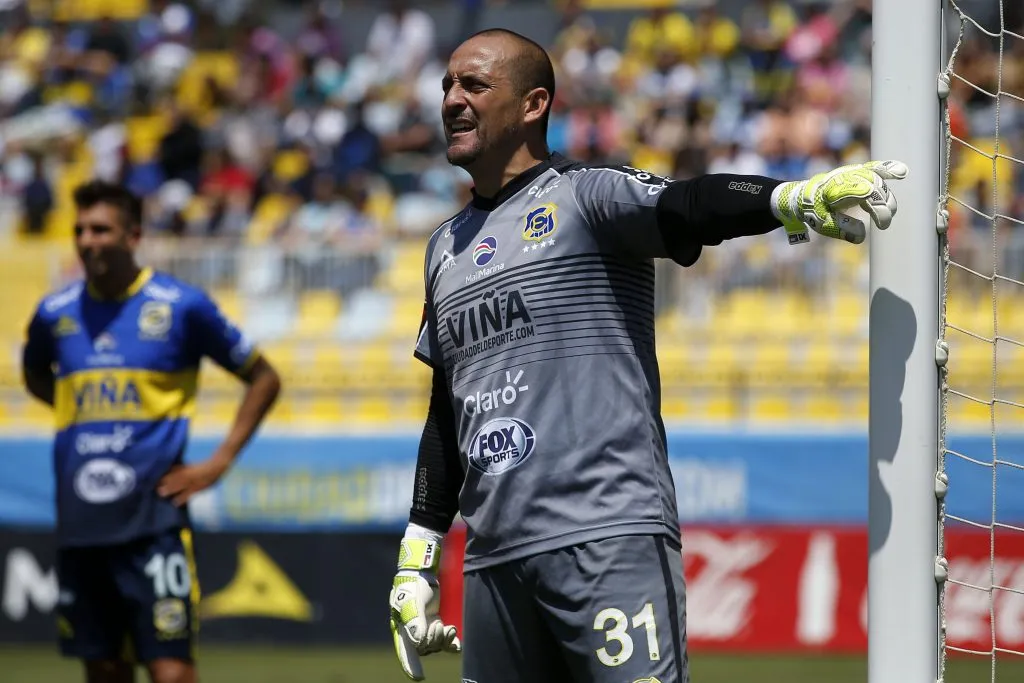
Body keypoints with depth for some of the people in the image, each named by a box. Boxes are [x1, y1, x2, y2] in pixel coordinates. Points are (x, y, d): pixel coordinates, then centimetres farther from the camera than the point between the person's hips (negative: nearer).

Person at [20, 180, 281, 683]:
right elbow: (35, 376, 31)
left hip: (153, 518, -4)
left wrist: (219, 462, -1)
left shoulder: (181, 306, -3)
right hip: (79, 523, 4)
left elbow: (263, 379, 6)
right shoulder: (56, 313, 7)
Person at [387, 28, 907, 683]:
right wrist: (419, 556, 25)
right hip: (492, 558, 7)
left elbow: (688, 207, -20)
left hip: (611, 538, -7)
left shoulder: (586, 197, 1)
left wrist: (795, 198, -40)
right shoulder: (447, 246, 22)